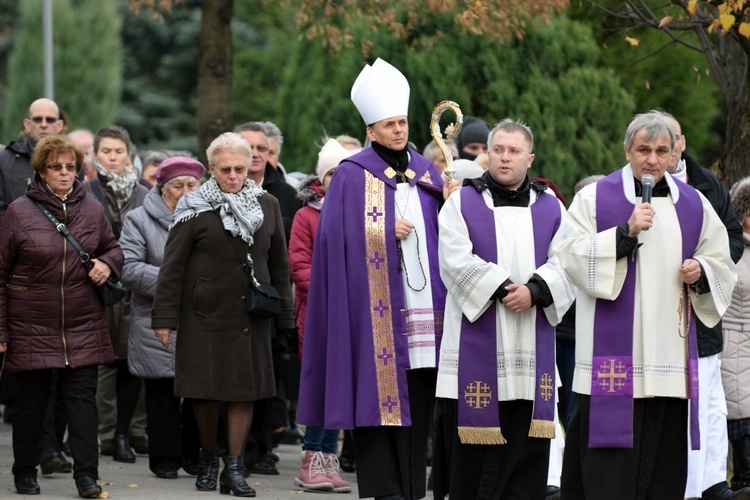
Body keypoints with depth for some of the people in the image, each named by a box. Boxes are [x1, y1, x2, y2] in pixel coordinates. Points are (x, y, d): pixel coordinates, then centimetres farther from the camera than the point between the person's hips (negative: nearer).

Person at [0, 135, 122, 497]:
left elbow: (113, 248, 21)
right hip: (32, 327, -2)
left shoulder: (92, 210, 5)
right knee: (31, 399, 8)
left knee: (82, 397, -3)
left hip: (83, 327, 2)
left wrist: (108, 264, -5)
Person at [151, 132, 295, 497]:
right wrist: (164, 317, -7)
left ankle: (234, 467, 5)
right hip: (205, 313, -2)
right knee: (206, 391, 2)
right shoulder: (195, 210, -2)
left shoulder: (267, 206, 9)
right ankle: (208, 462, 19)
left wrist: (284, 316, 12)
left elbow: (279, 265, 14)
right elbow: (172, 267, -2)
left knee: (245, 390, -1)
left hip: (251, 316, 2)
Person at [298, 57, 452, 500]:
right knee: (379, 390, -8)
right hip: (375, 301, -4)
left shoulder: (426, 172, 16)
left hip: (422, 301, 4)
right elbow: (340, 236, -5)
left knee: (419, 395, 1)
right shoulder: (353, 175, 2)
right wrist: (388, 232, -10)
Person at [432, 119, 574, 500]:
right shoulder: (462, 203, 5)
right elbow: (457, 262, -8)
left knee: (526, 453, 1)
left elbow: (564, 265, 1)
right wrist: (504, 289, -14)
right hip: (476, 350, -2)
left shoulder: (550, 208, 12)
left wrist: (535, 291, -16)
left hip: (531, 351, 2)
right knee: (471, 454, -2)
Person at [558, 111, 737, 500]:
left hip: (670, 353, 4)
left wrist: (701, 271, -3)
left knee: (664, 460, 3)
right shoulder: (594, 198, 4)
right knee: (608, 469, -8)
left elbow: (722, 266, 20)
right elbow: (574, 259, -7)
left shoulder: (694, 205, 14)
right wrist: (626, 232, -17)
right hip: (612, 357, -4)